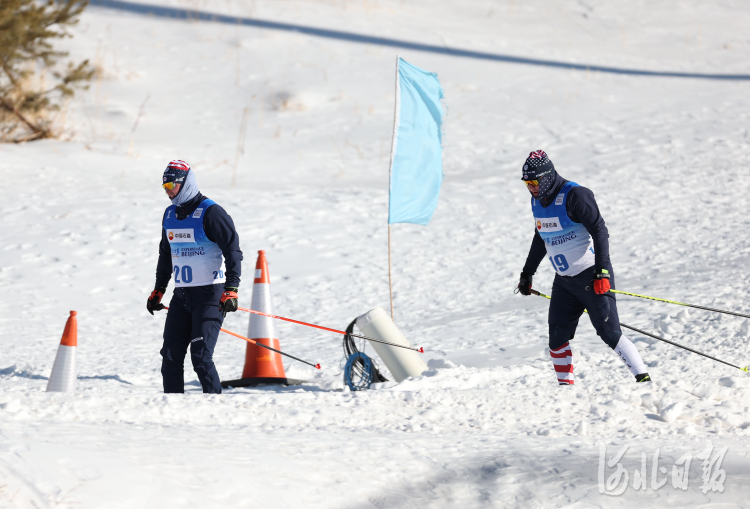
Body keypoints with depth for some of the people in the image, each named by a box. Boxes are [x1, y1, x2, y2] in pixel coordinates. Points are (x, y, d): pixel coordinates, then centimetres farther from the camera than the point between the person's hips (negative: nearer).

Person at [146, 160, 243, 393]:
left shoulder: (210, 213, -11)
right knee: (170, 356, 2)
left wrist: (231, 290, -21)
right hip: (181, 295, 7)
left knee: (200, 357, -13)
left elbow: (233, 251, -13)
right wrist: (158, 291, 25)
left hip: (209, 295, -7)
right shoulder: (170, 214, 13)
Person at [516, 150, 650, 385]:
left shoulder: (575, 196, -17)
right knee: (557, 338, 1)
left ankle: (643, 379, -6)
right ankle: (565, 385, 10)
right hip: (564, 281, 8)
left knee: (609, 333, -11)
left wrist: (602, 271, -27)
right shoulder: (538, 201, 8)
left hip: (592, 277, -8)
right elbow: (540, 239, 24)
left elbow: (600, 231, -20)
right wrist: (527, 273, 29)